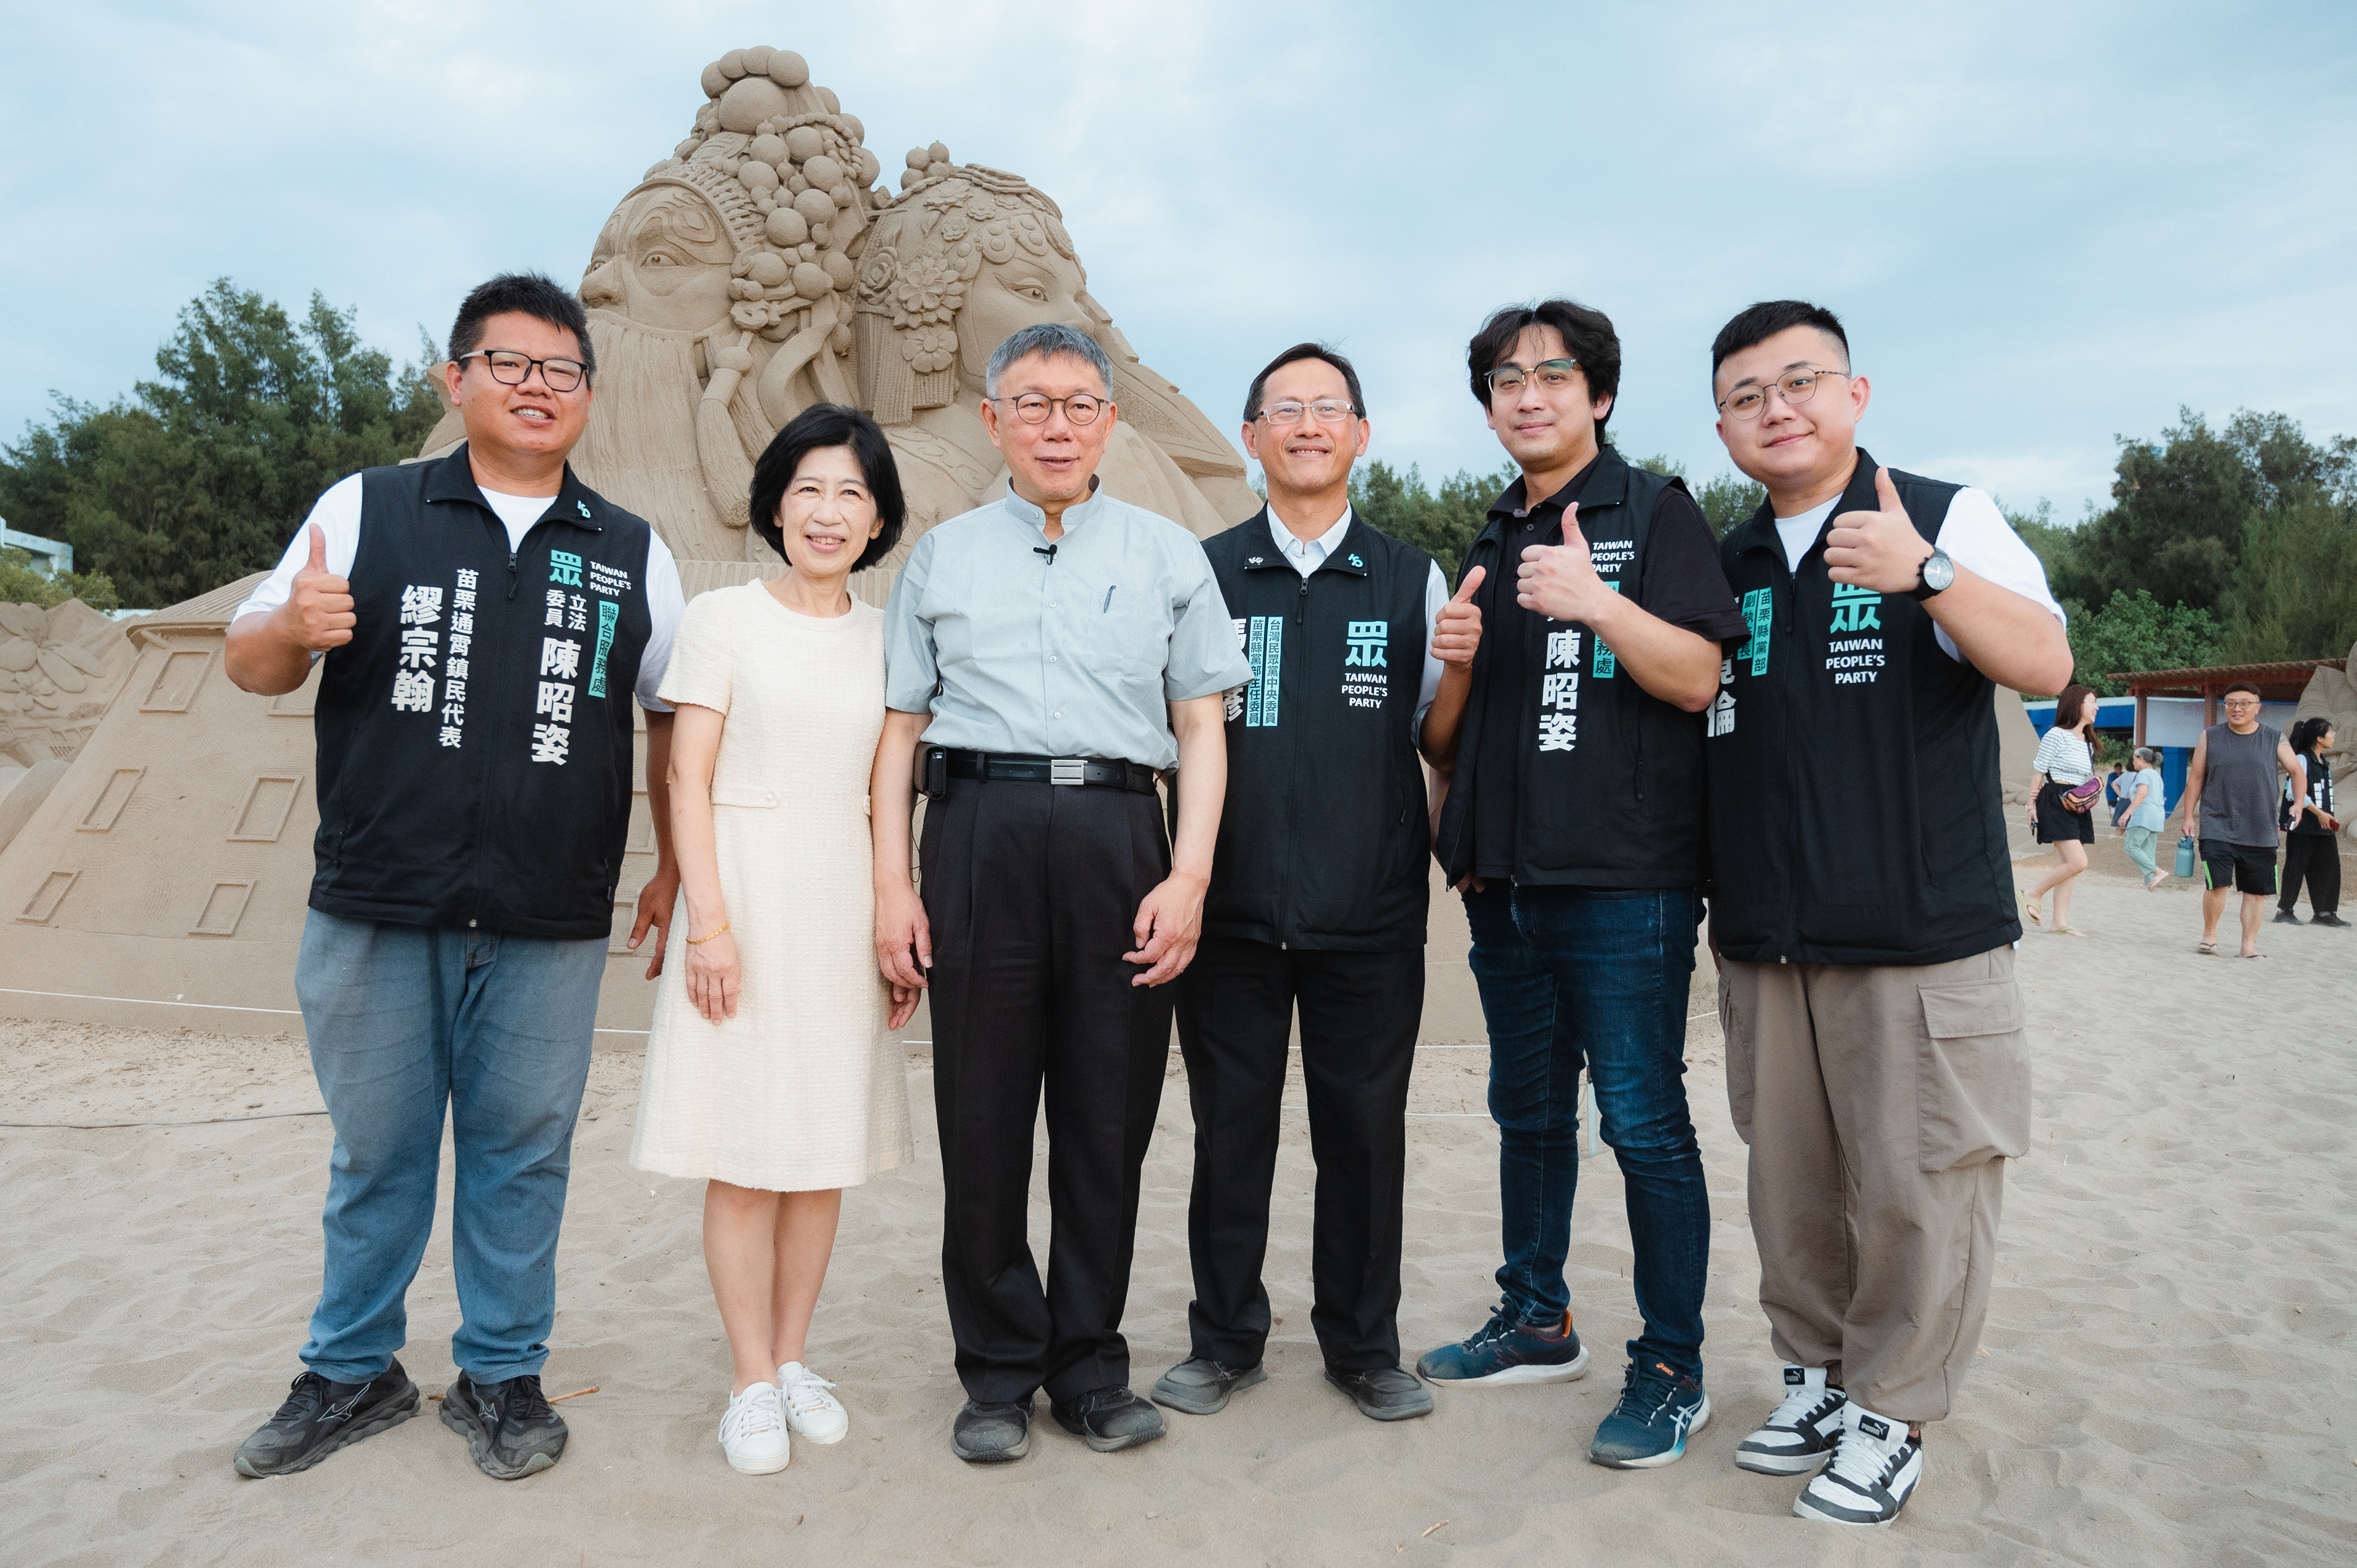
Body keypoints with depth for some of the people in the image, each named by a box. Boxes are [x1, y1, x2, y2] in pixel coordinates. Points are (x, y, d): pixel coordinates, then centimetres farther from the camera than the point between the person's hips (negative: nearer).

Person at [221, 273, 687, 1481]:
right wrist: (290, 628, -15)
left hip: (551, 927, 1)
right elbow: (248, 665, 8)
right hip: (374, 912, 0)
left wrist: (676, 868, 8)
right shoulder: (364, 510, 6)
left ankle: (501, 1376, 26)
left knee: (520, 1153, 9)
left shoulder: (632, 554, 10)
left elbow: (675, 715, 13)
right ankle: (351, 1372, 30)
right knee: (377, 1153, 11)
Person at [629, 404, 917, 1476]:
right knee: (744, 1152, 0)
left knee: (827, 1145, 8)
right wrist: (708, 920, -12)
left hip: (845, 905, 4)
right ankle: (753, 1385, 13)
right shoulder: (722, 618, 0)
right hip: (745, 892, -3)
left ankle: (794, 1360, 22)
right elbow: (689, 778, -4)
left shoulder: (885, 636, 10)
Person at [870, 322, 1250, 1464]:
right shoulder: (941, 558, 15)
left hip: (1119, 840, 0)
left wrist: (1189, 875, -4)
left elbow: (1202, 729, 8)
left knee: (1109, 1120, 4)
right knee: (982, 1117, 4)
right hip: (979, 835, 1)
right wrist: (893, 887, 3)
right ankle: (999, 1371, 19)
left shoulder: (1167, 554, 13)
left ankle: (1091, 1367, 20)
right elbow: (901, 730, 12)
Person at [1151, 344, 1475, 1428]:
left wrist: (1460, 666, -10)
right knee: (1230, 1130, 9)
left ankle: (1362, 1344, 28)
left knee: (1365, 1132, 9)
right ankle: (1225, 1339, 27)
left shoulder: (1412, 579, 7)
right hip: (1233, 906, 0)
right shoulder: (1203, 575, 5)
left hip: (1370, 912, 1)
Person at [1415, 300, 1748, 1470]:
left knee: (1642, 1122, -2)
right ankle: (1536, 1324, 30)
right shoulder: (1491, 546, 18)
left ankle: (1671, 1370, 11)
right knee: (1528, 1111, 15)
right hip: (1503, 877, 7)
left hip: (1622, 879, -6)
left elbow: (1696, 677, -10)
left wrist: (1599, 604, -23)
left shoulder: (1654, 513, 0)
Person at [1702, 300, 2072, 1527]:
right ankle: (1813, 1371, 28)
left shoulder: (1946, 517, 0)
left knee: (1916, 1181, -2)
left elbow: (2047, 665, -13)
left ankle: (1888, 1413, 15)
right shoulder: (1726, 567, 14)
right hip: (1763, 942, 5)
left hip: (1922, 932, -4)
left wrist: (1926, 572, -26)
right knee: (1789, 1179, 12)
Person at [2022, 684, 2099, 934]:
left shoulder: (2088, 744, 18)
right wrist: (2032, 804, -6)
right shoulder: (2057, 736, -6)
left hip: (2078, 808, 8)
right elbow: (2038, 771, -5)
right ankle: (2033, 895, -2)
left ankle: (2060, 921, 5)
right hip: (2055, 802, -8)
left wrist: (2090, 796, 6)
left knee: (2066, 866, 4)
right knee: (2078, 862, -17)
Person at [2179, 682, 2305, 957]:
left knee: (2256, 890, 5)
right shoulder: (2210, 738, 4)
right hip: (2217, 827, -2)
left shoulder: (2274, 739, 5)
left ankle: (2248, 945, 15)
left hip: (2260, 832, 2)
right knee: (2217, 884, -14)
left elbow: (2297, 772, 12)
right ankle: (2209, 935, 6)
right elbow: (2195, 778, 8)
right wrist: (2189, 816, 6)